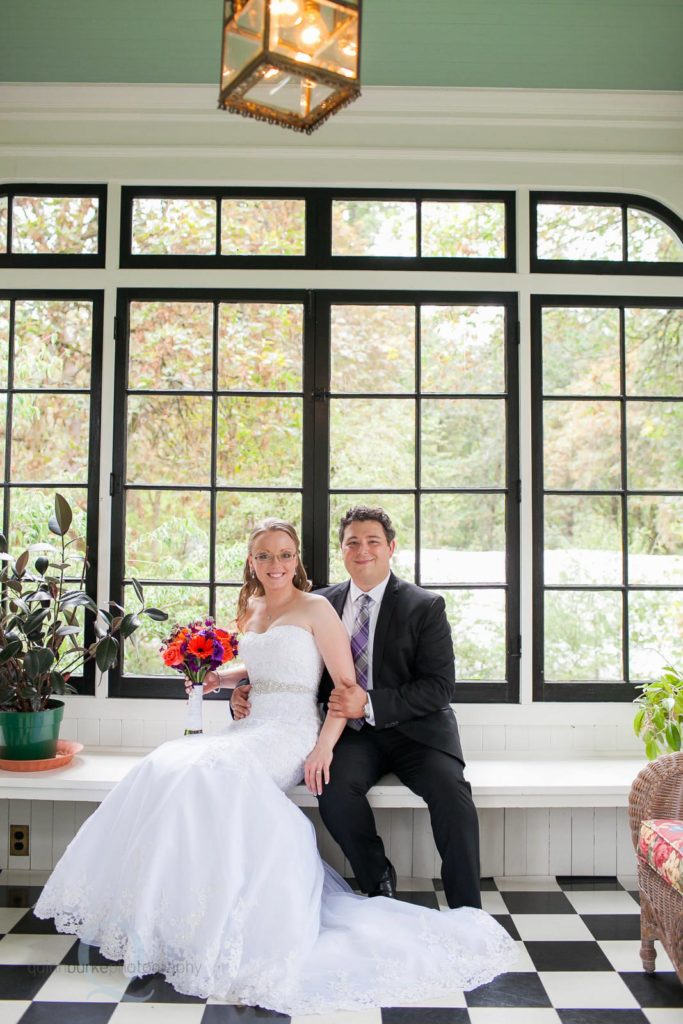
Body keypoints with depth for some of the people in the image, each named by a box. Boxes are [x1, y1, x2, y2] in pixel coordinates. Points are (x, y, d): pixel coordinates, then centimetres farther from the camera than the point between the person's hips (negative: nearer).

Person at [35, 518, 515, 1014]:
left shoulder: (315, 609, -3)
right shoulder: (250, 609, 17)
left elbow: (347, 685, -7)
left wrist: (324, 746, -19)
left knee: (214, 769, -30)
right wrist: (217, 675, 15)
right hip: (250, 728, 6)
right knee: (167, 765, -19)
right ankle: (162, 909, -12)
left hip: (292, 733, -6)